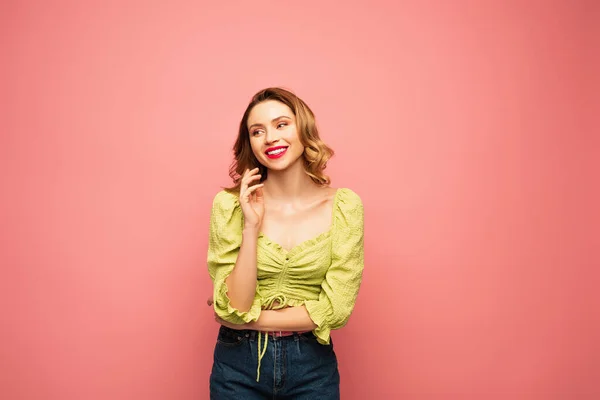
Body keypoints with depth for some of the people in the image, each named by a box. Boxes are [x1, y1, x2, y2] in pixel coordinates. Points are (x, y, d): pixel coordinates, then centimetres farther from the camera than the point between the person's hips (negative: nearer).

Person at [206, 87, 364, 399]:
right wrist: (251, 227, -23)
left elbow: (336, 309, -13)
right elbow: (235, 308, -14)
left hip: (312, 365, 0)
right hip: (239, 363, 0)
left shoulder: (344, 206, -11)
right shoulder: (229, 204, -10)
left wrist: (248, 319, -12)